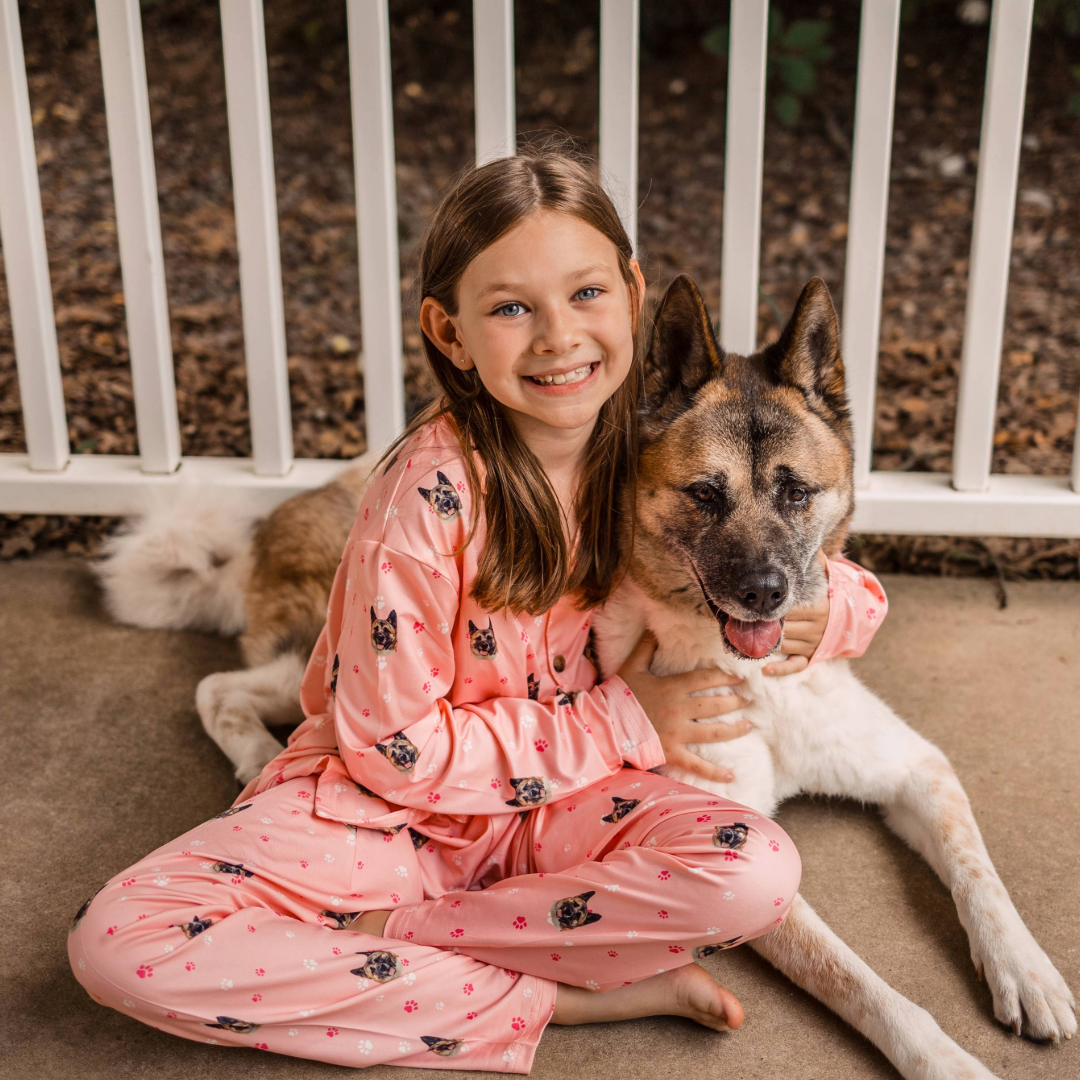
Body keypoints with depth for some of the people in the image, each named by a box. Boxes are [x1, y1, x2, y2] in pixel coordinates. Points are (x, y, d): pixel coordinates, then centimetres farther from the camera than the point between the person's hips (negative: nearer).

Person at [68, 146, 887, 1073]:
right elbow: (393, 747, -17)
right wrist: (620, 721, -17)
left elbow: (849, 589, 6)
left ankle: (377, 932, -13)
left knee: (759, 874, -27)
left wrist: (814, 616, -19)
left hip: (567, 804, 3)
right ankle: (547, 999, -17)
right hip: (390, 798, -2)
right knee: (119, 940, -23)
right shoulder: (431, 493, -22)